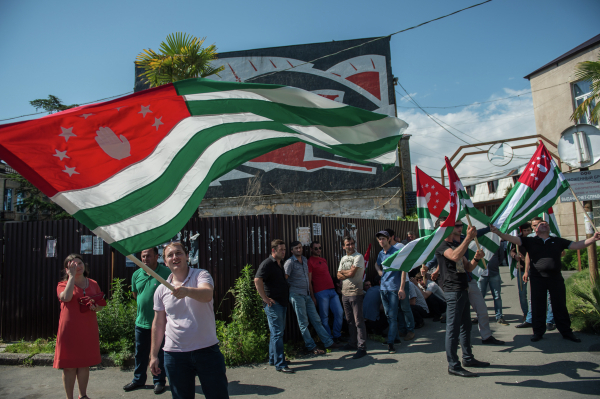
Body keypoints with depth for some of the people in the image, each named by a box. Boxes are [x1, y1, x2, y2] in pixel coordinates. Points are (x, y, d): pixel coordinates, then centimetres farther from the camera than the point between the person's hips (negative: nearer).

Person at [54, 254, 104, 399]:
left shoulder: (93, 284, 9)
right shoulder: (63, 284, -1)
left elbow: (101, 306, 15)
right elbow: (66, 297, -25)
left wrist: (95, 307, -8)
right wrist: (72, 276, -18)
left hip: (88, 330, 3)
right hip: (69, 331, -3)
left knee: (84, 364, 13)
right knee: (69, 366, 3)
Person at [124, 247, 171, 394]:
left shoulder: (166, 273, -13)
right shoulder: (137, 274, 4)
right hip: (141, 320, 5)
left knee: (159, 352, 7)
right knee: (140, 353, 16)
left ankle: (159, 381, 23)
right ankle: (138, 380, 33)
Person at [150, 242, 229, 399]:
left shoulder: (201, 275, -5)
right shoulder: (161, 290, 6)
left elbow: (207, 294, -27)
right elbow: (158, 323, 12)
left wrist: (187, 291, -47)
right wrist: (153, 355, 10)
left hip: (207, 350, -2)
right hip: (174, 354, 3)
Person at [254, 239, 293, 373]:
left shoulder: (280, 264, 15)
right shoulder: (267, 263, -13)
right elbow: (257, 280, -26)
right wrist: (265, 298, -23)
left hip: (282, 303, 9)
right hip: (273, 304, -9)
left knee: (278, 332, 16)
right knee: (277, 333, -7)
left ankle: (273, 359, 28)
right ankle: (280, 364, -2)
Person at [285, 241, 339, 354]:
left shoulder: (304, 260, 13)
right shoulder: (290, 262, -9)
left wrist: (312, 296, 17)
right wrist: (288, 293, -10)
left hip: (307, 295, 7)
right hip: (297, 295, -7)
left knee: (316, 319, 9)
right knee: (303, 323, 0)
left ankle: (328, 342, 14)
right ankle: (311, 347, 8)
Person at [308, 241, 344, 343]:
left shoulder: (323, 260, 19)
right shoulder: (310, 261, -5)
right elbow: (309, 280, -8)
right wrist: (312, 296, -10)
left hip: (332, 290, 8)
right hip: (321, 292, -7)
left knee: (339, 312, 6)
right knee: (324, 317, 0)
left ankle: (337, 335, 21)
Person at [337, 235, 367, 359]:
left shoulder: (358, 257, -8)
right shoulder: (343, 258, 15)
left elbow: (351, 273, -16)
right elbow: (339, 276, 9)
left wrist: (342, 272, 2)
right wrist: (348, 274, -8)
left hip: (355, 293, -7)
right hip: (345, 293, 7)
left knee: (358, 321, -5)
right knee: (350, 320, 15)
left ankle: (362, 347, 0)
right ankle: (353, 343, 26)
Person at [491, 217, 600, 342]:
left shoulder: (558, 241, 12)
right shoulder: (530, 241, 6)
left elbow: (577, 245, 11)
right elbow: (512, 239, -3)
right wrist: (498, 233, -17)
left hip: (556, 278, 2)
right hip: (537, 278, -1)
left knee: (560, 306, 8)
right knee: (537, 307, 3)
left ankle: (566, 332, 22)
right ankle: (538, 332, 15)